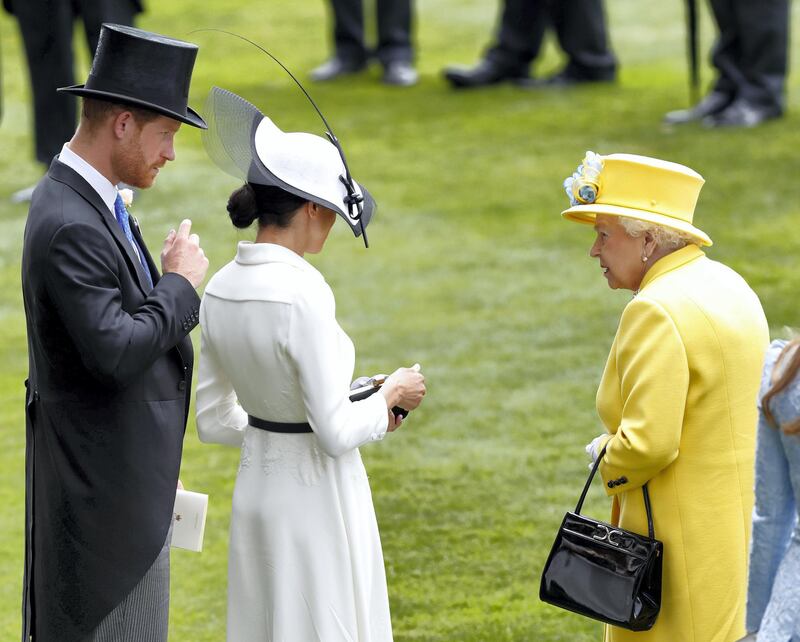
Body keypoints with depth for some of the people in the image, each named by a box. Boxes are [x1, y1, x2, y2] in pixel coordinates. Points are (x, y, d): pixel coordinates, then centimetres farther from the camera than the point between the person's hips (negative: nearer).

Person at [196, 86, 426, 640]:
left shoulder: (221, 290, 0)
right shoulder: (302, 295, -23)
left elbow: (214, 421, 8)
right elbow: (337, 434, -21)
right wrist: (391, 397, -3)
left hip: (257, 486, 8)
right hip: (315, 496, -8)